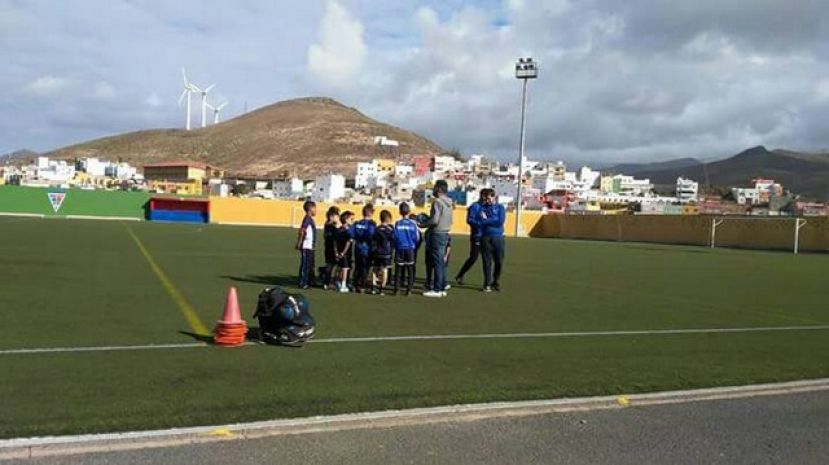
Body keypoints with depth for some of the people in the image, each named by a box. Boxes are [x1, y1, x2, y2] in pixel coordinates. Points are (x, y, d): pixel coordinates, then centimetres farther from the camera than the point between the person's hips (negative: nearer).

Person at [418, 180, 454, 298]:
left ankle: (437, 290, -4)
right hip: (445, 234, 9)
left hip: (437, 234, -9)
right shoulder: (448, 202, 13)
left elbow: (434, 220, -22)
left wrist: (422, 224, -7)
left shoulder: (437, 201, -14)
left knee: (437, 262, -6)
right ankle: (442, 288, 17)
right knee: (442, 262, 13)